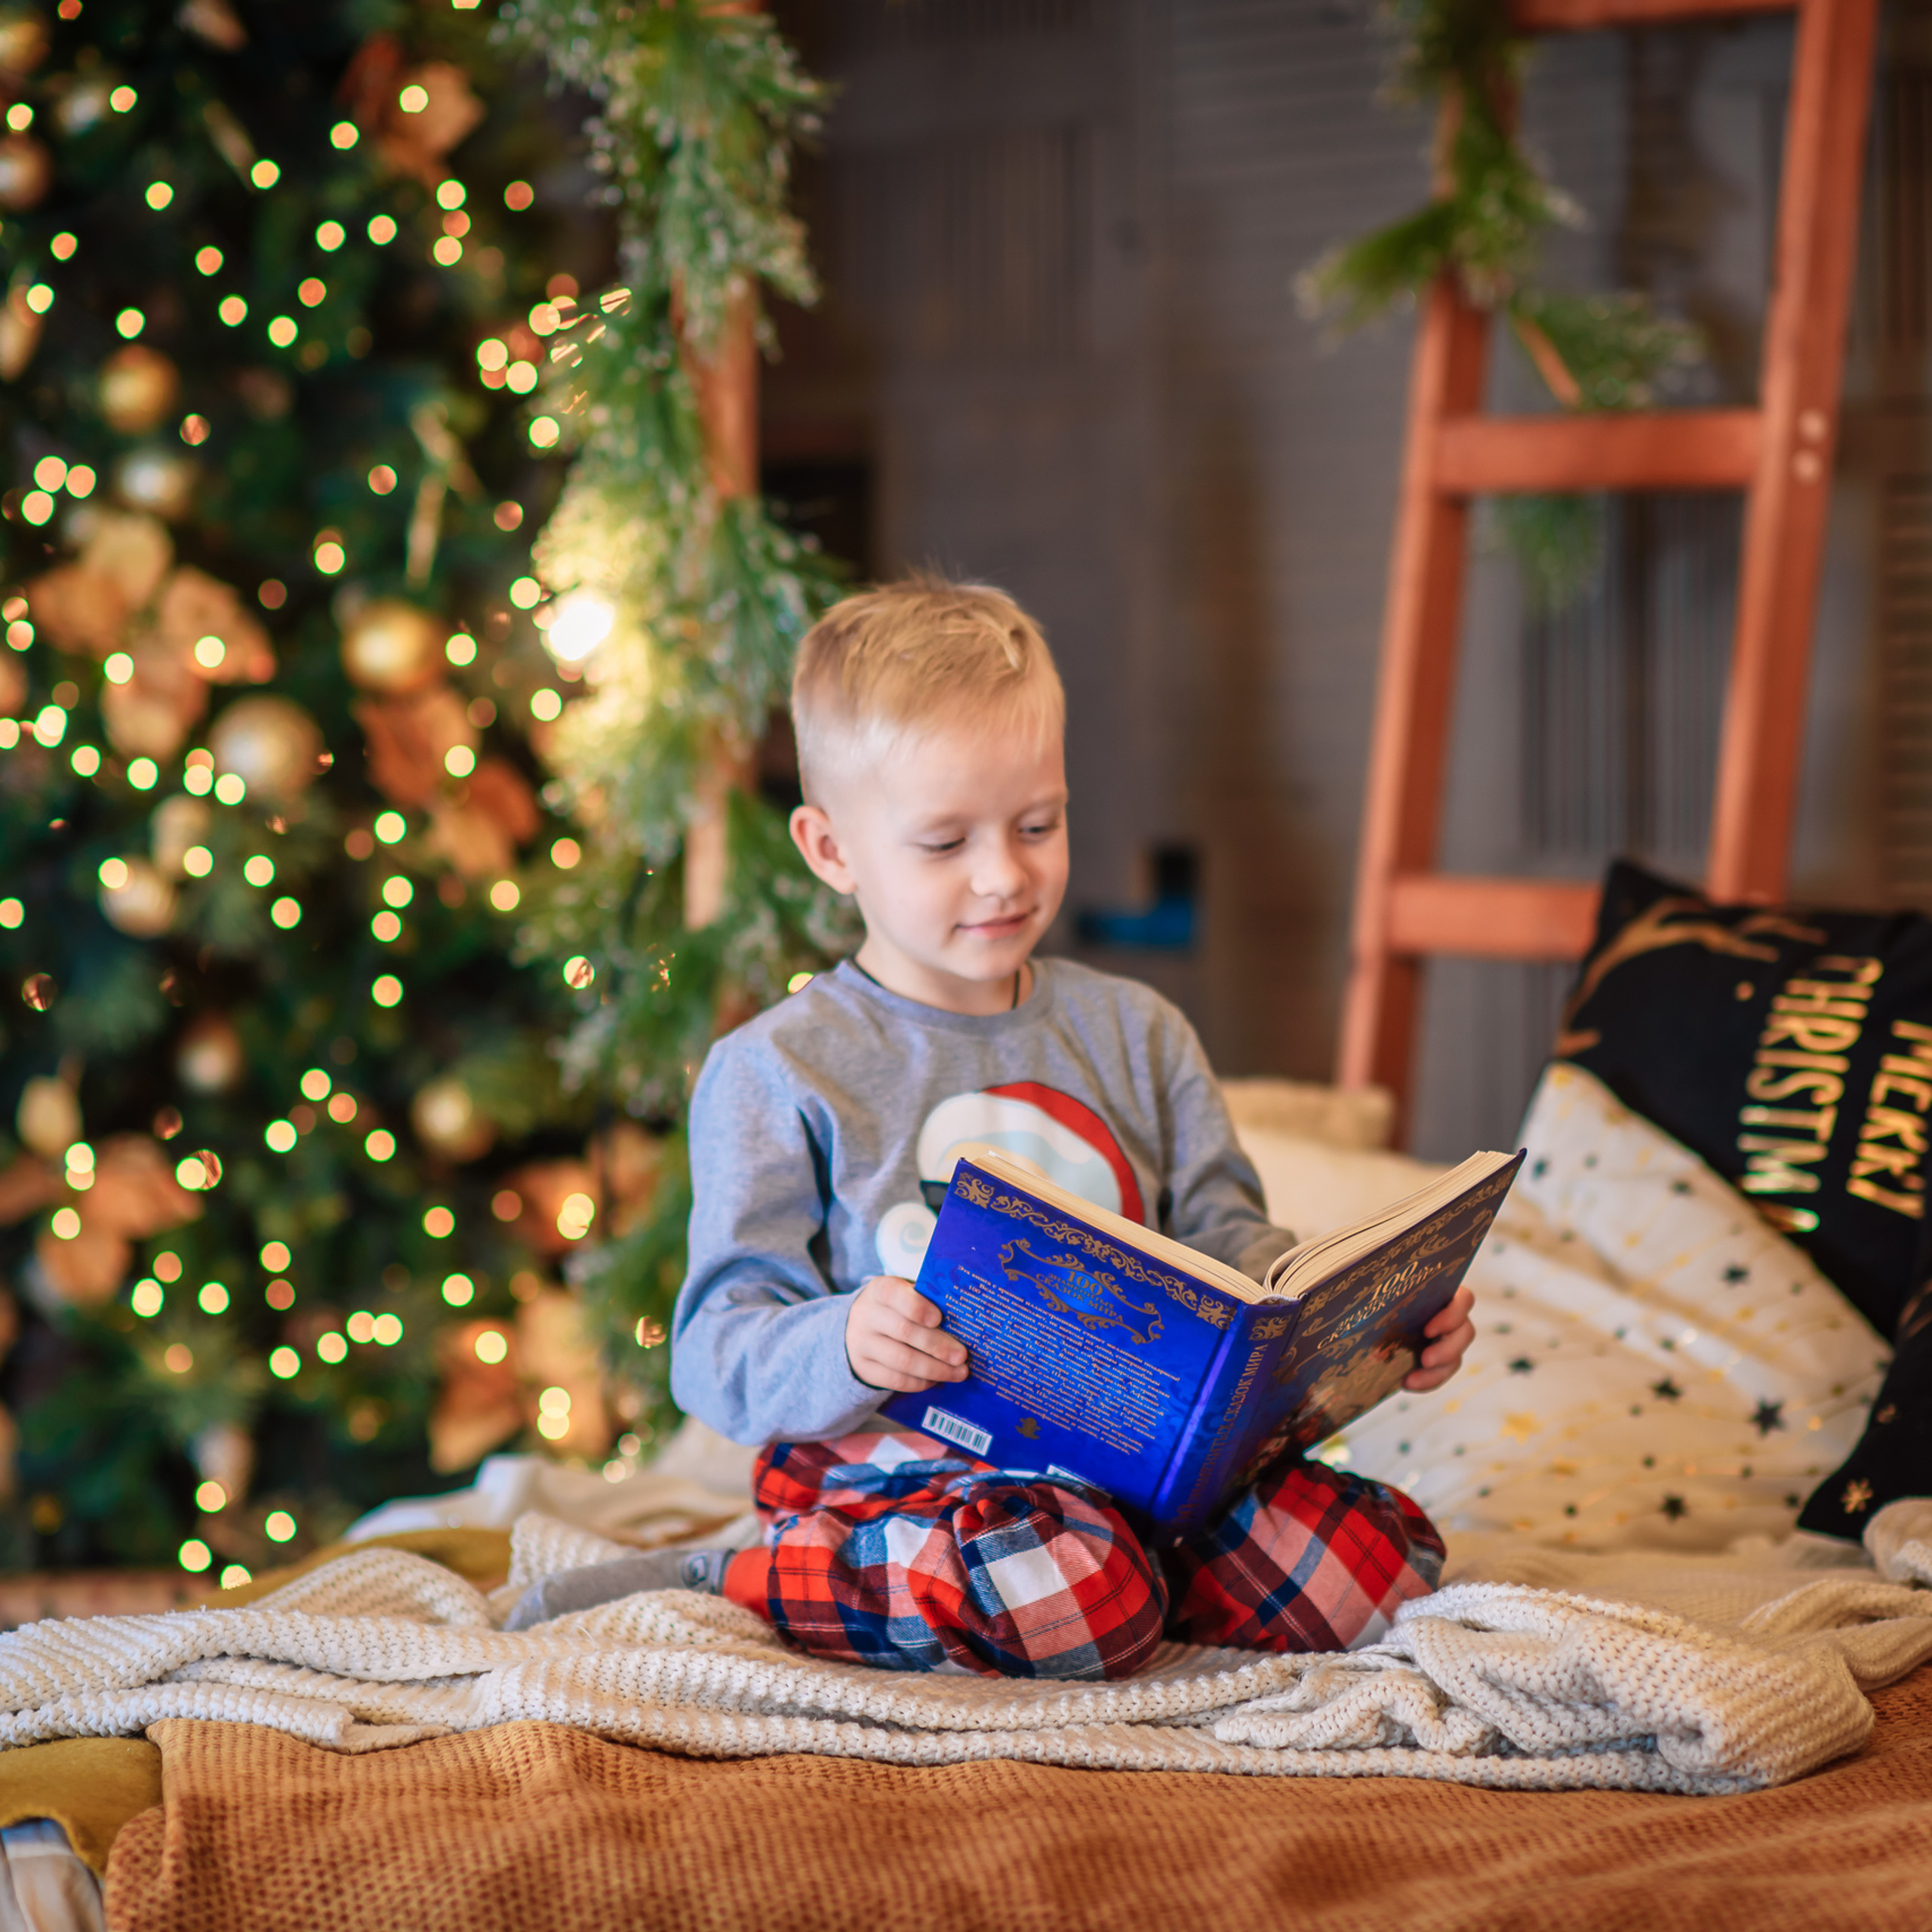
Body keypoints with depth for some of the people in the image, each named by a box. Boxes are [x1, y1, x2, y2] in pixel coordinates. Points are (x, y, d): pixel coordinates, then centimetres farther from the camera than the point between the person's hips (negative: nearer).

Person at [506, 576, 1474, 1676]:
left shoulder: (1135, 1035, 16)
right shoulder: (780, 1072, 0)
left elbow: (1227, 1246, 14)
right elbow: (720, 1354, -6)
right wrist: (843, 1348, -29)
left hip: (1130, 1451, 5)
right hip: (888, 1465, -5)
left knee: (1381, 1561, -17)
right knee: (1081, 1602, -36)